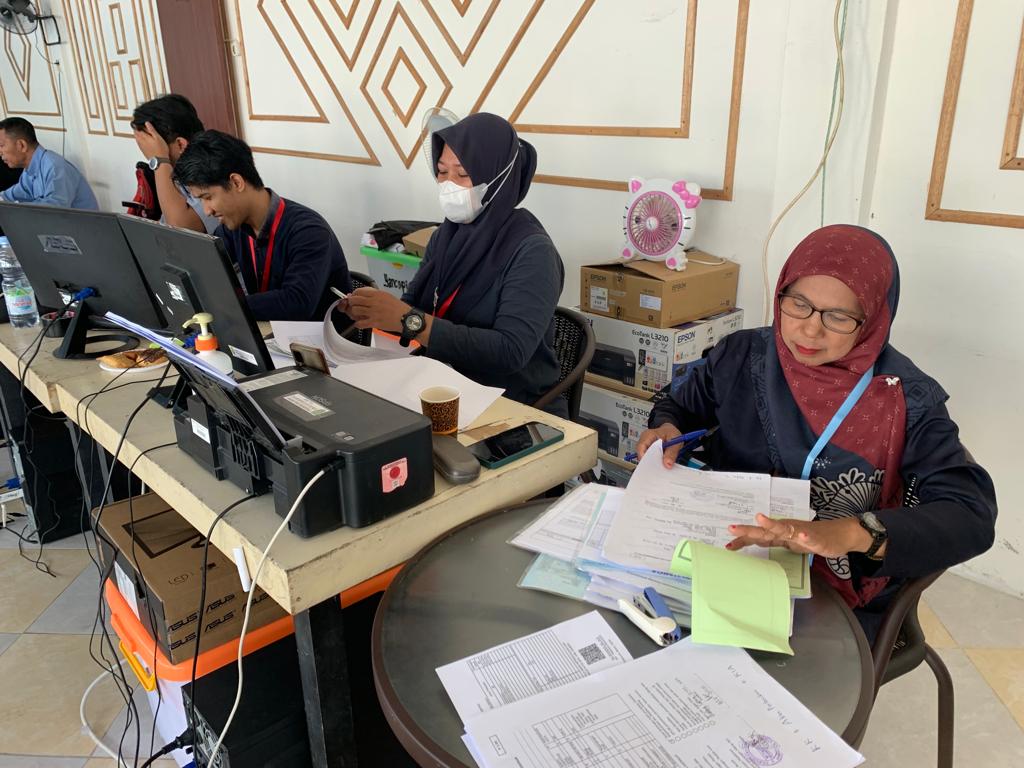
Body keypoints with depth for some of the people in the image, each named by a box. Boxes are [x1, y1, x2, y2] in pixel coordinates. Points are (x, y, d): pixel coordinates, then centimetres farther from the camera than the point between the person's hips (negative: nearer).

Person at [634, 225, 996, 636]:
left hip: (837, 601, -2)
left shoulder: (907, 402, -10)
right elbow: (680, 406, 16)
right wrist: (667, 428, -9)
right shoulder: (743, 355, -1)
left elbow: (971, 515, -19)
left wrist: (852, 533, -36)